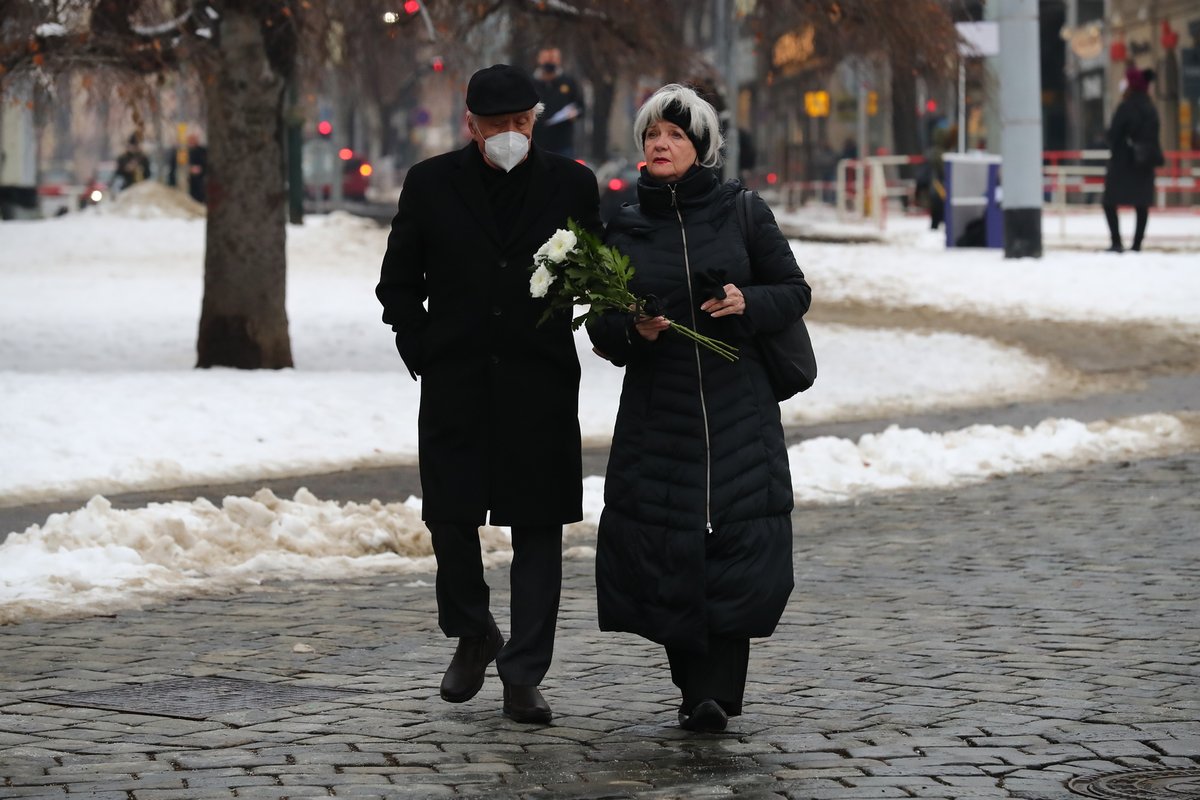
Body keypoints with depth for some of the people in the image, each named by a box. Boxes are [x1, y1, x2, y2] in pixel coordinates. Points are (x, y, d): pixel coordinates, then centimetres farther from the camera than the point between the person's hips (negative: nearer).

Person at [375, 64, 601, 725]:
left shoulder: (570, 185, 3)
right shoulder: (431, 184, 3)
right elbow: (398, 282, 10)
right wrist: (422, 357, 2)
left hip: (541, 383, 0)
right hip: (455, 385, 0)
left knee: (538, 529, 0)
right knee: (449, 519, 1)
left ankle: (523, 677, 6)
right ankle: (473, 636, 27)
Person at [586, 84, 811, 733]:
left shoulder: (742, 214, 4)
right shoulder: (623, 230, 8)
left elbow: (795, 292, 6)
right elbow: (602, 331, 10)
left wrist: (748, 302, -14)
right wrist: (632, 331, -12)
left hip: (737, 405, -1)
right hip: (657, 411, 1)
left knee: (740, 543, -11)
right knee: (662, 552, -4)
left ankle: (716, 689, -11)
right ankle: (693, 682, 11)